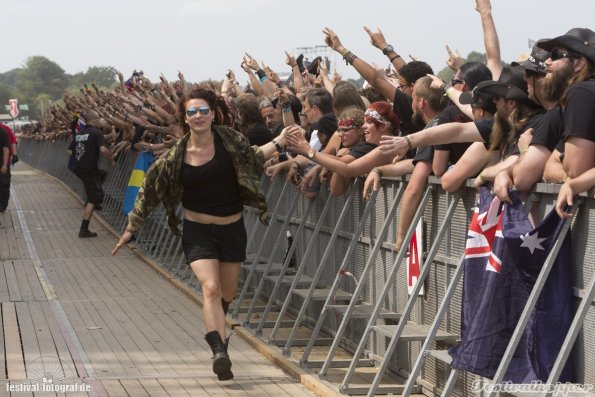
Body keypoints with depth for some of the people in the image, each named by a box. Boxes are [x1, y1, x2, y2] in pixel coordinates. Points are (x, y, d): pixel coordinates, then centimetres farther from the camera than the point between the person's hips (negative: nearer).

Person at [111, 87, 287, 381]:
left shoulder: (229, 139, -6)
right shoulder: (177, 156, -9)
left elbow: (253, 158, 16)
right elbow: (151, 188, -1)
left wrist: (280, 141, 8)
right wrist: (131, 229, 1)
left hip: (232, 227, 2)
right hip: (198, 230, -2)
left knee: (227, 293, 14)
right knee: (210, 287, -22)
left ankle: (215, 332, 45)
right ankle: (219, 352, -31)